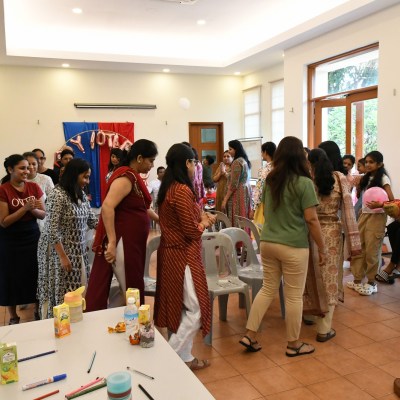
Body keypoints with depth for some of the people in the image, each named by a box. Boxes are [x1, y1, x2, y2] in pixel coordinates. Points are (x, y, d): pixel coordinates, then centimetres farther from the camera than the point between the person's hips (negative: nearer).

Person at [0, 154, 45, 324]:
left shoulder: (34, 187, 1)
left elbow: (43, 215, 3)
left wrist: (33, 209, -18)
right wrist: (24, 208, -23)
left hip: (32, 237, 4)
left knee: (36, 275, 10)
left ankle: (38, 311, 28)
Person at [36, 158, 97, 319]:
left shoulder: (81, 194, 6)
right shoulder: (57, 195, -18)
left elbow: (92, 220, 10)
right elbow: (52, 230, -21)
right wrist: (63, 257, -20)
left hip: (78, 250, 7)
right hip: (59, 251, -7)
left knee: (77, 291, 12)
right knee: (61, 292, 2)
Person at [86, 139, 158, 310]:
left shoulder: (134, 177, 14)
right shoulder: (126, 177, -16)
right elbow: (107, 207, -27)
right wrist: (112, 243, -30)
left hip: (132, 242, 10)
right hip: (122, 242, -9)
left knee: (133, 289, 12)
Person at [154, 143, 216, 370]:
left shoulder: (169, 188, 8)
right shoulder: (183, 190, -21)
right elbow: (191, 231, -20)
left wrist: (201, 216, 5)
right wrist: (204, 222, -2)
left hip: (172, 253, 10)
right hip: (184, 256, -10)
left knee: (180, 306, 16)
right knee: (195, 309, 1)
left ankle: (183, 356, 27)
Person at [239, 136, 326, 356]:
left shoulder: (270, 180, 6)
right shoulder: (304, 183, -13)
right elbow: (311, 219, -13)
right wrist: (322, 248, -4)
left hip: (267, 243, 6)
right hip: (293, 247, -6)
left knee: (268, 289, 17)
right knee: (294, 296, 8)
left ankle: (249, 335, 20)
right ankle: (293, 344, 23)